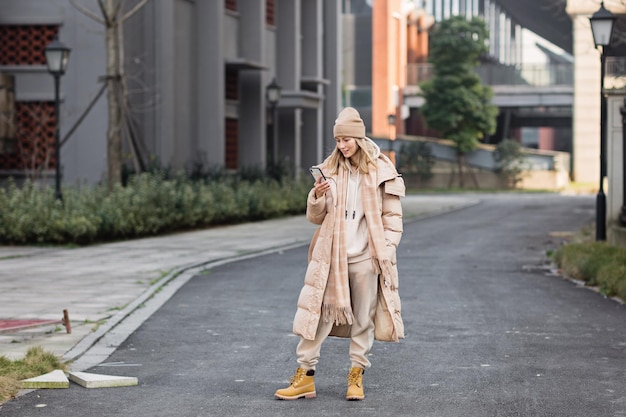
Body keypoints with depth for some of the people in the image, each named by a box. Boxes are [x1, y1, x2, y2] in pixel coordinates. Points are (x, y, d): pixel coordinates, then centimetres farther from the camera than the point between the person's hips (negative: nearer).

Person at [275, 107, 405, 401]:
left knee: (364, 318, 5)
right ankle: (305, 375, 4)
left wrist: (386, 250, -6)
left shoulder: (381, 170, 0)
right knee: (316, 312, -1)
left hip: (365, 256, -2)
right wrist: (317, 197, -12)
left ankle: (356, 376, 14)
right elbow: (315, 217, 8)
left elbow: (392, 216, 3)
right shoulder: (330, 169, 7)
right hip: (331, 255, 2)